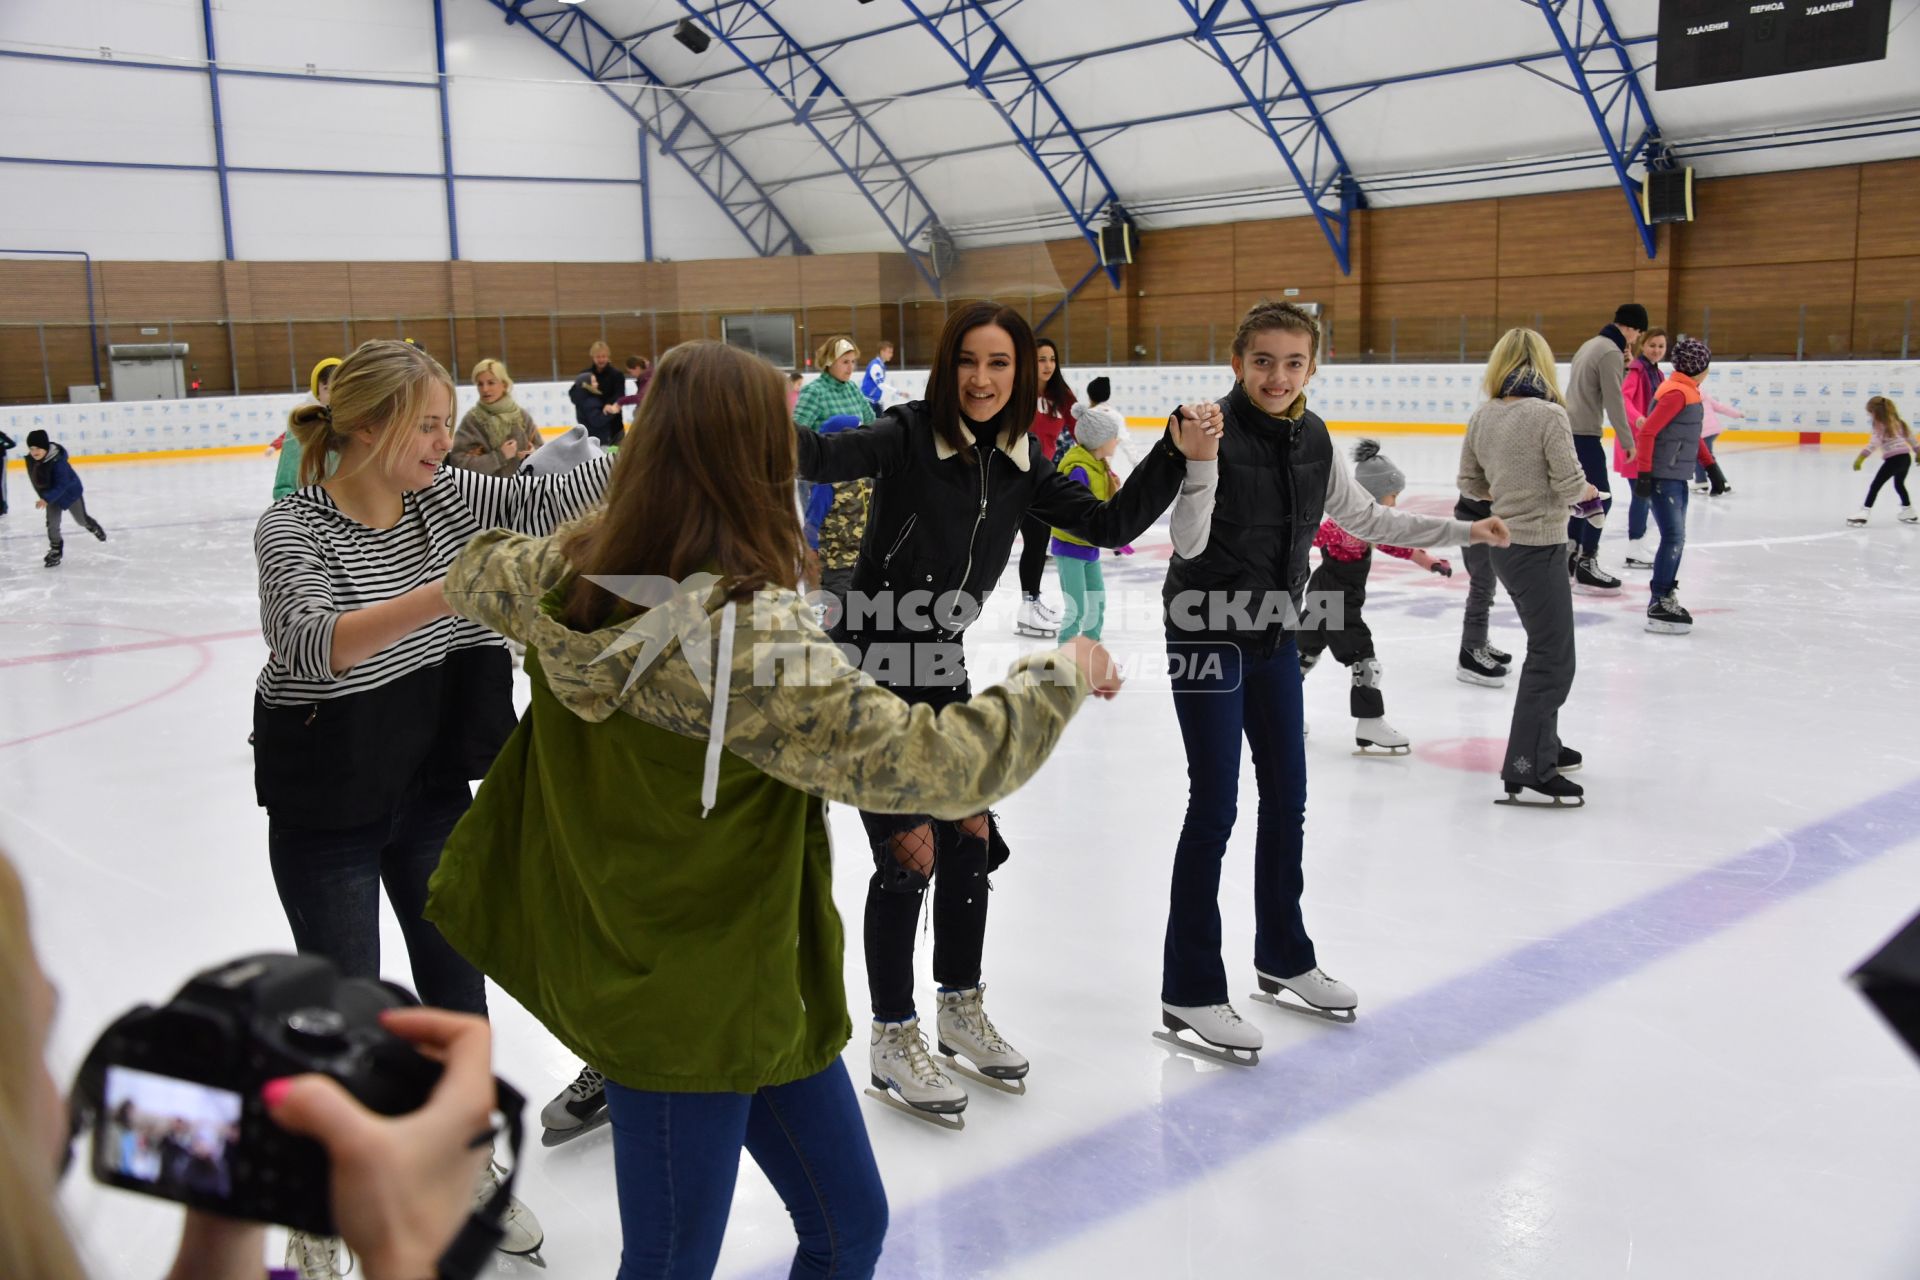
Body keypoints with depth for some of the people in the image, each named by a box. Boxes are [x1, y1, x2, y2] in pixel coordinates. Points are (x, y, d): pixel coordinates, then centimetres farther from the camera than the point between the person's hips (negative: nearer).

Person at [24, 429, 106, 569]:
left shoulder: (58, 461, -35)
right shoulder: (31, 460, -16)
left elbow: (61, 485, -34)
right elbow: (36, 481, 3)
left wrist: (47, 499, -42)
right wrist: (43, 496, 9)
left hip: (70, 491, -4)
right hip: (52, 494, 4)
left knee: (81, 520, 15)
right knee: (52, 524, -3)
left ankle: (93, 526, 49)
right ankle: (55, 551, 10)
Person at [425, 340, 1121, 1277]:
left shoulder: (574, 574, -6)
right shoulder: (749, 633, -31)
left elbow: (477, 576, 17)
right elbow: (931, 764, -31)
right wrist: (1059, 673, -15)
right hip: (700, 1004, -8)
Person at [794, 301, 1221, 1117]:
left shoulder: (1018, 466, -1)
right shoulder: (909, 436, -18)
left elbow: (1110, 526, 1)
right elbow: (831, 458, -37)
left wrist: (1180, 456, -9)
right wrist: (779, 433, -58)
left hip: (939, 669, 7)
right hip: (869, 668, -6)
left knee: (971, 836, 11)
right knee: (910, 850, -4)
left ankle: (960, 1012, 33)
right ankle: (893, 1040, 15)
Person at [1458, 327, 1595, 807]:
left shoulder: (1482, 417, 3)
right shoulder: (1549, 414, -17)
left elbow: (1470, 483, 10)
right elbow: (1569, 484, -18)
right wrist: (1587, 491, 3)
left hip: (1505, 544, 8)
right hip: (1539, 547, -8)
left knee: (1548, 647, 23)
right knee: (1552, 658, -2)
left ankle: (1543, 743, 36)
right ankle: (1526, 768, -1)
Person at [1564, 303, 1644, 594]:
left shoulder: (1591, 344, 16)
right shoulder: (1611, 352, -14)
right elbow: (1614, 402, -17)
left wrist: (1624, 367, 7)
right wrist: (1629, 442, -13)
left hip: (1570, 430, 10)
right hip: (1584, 434, -10)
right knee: (1600, 499, -5)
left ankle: (1570, 557, 23)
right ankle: (1586, 565, -2)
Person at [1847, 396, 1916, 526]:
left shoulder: (1880, 425, -9)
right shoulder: (1897, 422, 15)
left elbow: (1874, 443, -24)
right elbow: (1910, 436, 23)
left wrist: (1861, 457, -32)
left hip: (1894, 458, -8)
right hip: (1906, 457, 8)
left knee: (1875, 485, -5)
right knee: (1899, 484, 28)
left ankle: (1864, 513, -13)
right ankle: (1909, 513, 39)